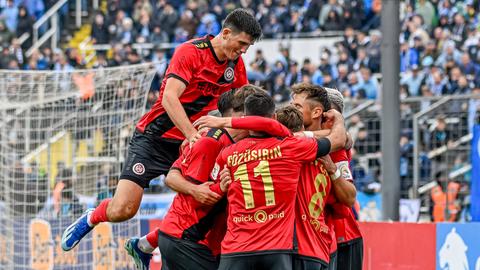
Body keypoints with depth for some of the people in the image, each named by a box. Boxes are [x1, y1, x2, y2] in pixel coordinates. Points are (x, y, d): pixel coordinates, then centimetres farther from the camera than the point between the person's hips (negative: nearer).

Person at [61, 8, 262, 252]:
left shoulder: (236, 64, 4)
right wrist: (191, 134, -37)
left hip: (188, 145, 6)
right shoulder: (190, 51, -16)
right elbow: (169, 98, -26)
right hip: (154, 138, -6)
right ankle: (91, 218, 21)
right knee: (121, 211, -15)